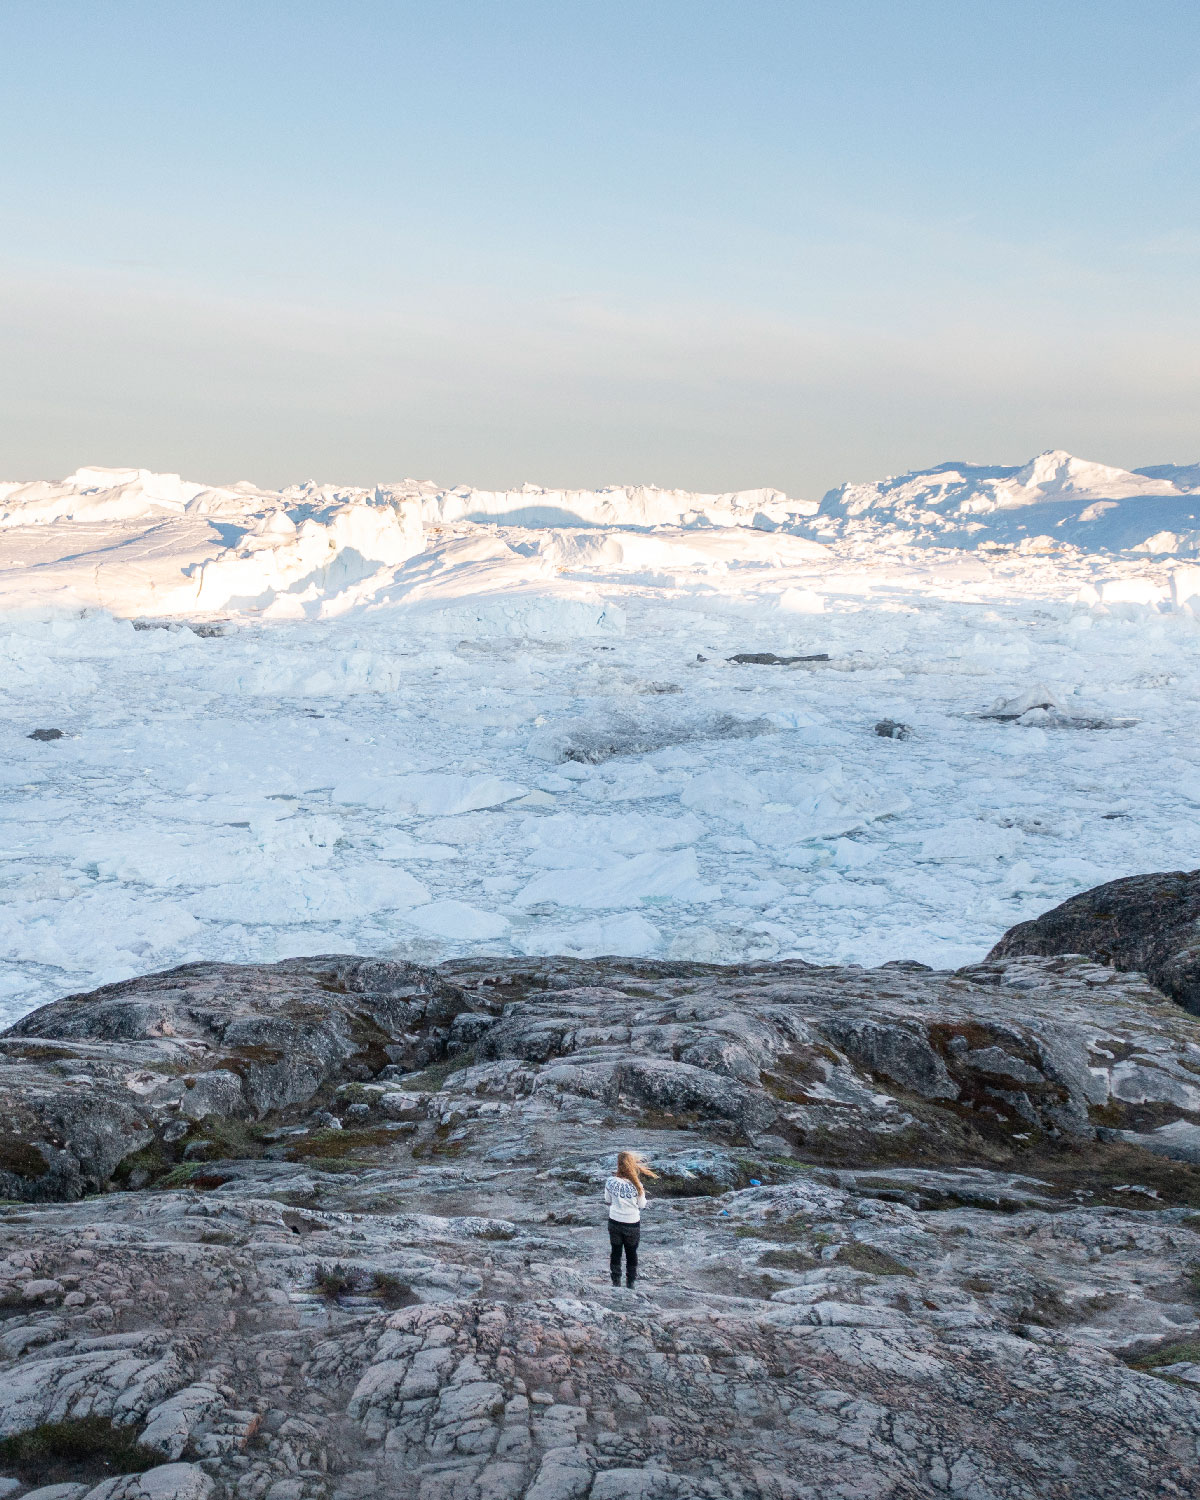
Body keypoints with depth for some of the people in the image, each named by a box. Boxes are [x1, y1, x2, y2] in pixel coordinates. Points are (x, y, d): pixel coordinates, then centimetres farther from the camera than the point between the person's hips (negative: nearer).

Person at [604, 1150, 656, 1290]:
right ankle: (630, 1283, 27)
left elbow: (607, 1201, -2)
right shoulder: (636, 1185, -22)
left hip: (615, 1222, 1)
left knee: (616, 1252, 18)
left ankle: (616, 1282, 26)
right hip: (632, 1224, -1)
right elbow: (642, 1205, -9)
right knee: (631, 1253, 17)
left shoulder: (610, 1182, -18)